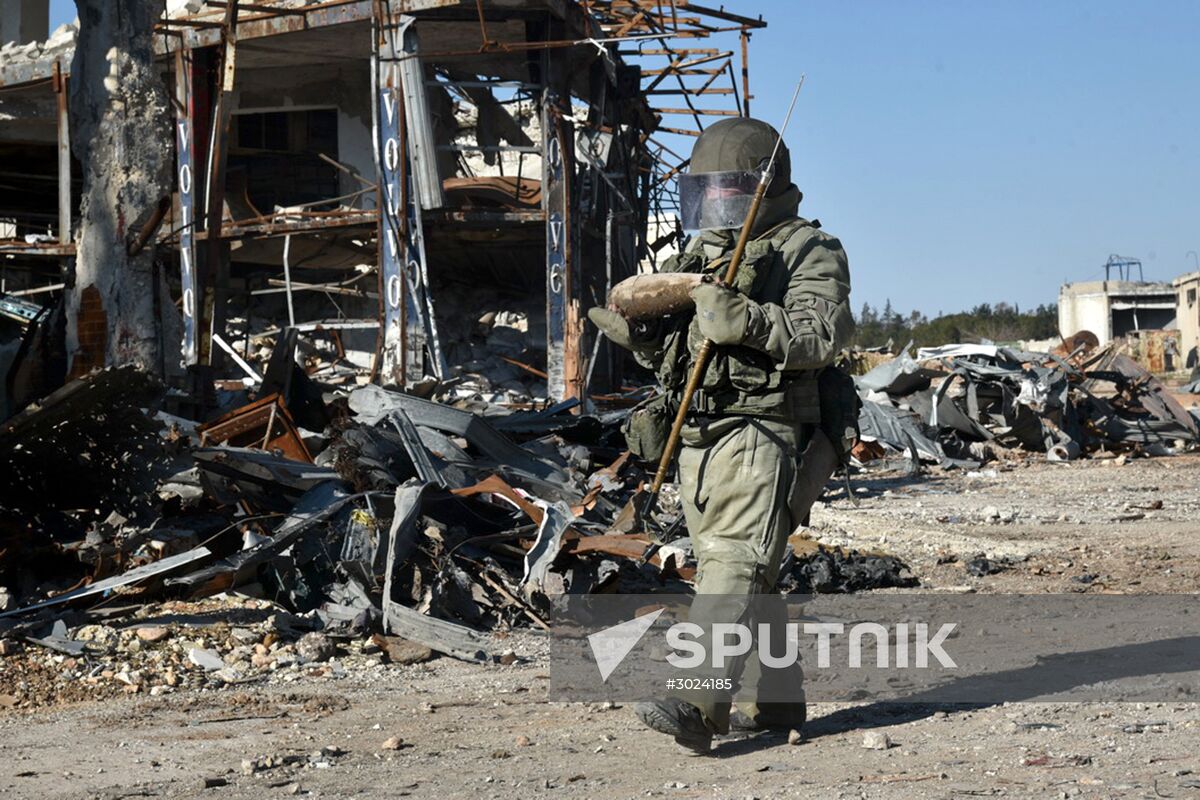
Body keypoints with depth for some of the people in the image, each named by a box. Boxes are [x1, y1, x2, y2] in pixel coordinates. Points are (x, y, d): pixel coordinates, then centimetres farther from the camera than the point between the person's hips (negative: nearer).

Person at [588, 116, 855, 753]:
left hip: (758, 432, -8)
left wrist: (745, 320, -27)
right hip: (697, 437, 8)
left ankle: (695, 704, -30)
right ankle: (775, 701, 20)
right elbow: (674, 352, 25)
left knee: (731, 562, -19)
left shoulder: (808, 251, 0)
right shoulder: (697, 255, 22)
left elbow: (821, 336, -15)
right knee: (749, 577, 12)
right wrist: (635, 334, 4)